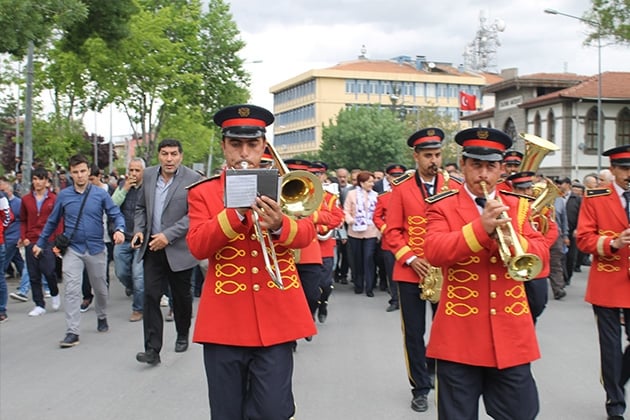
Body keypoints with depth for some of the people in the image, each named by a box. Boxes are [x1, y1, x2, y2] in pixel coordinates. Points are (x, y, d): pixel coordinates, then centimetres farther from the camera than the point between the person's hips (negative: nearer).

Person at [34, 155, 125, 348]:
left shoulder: (100, 194, -4)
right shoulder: (63, 195, 0)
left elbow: (116, 214, -5)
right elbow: (52, 222, 11)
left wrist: (119, 229, -26)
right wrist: (40, 243, 15)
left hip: (96, 249, 0)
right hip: (72, 250, 0)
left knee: (100, 288, 16)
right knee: (72, 290, -9)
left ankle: (102, 317, 41)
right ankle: (72, 332, -6)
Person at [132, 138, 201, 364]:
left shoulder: (193, 179, -10)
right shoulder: (148, 175, 6)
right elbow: (141, 207, 16)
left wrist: (168, 235, -19)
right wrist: (139, 229, 0)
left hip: (179, 249, -3)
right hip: (152, 248, 3)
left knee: (181, 296, 13)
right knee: (150, 296, -4)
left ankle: (183, 336, 36)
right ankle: (152, 349, 0)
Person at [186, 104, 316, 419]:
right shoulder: (203, 193, 5)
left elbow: (306, 234, -4)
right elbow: (197, 247, -9)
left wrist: (279, 226, -25)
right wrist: (236, 210, -20)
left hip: (276, 319, 0)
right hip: (224, 321, 0)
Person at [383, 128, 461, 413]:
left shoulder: (453, 187, 3)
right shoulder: (401, 188, -2)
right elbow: (392, 231, -3)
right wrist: (410, 258, -15)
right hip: (409, 272, -1)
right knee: (414, 333, 6)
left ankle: (434, 367, 36)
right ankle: (420, 387, 19)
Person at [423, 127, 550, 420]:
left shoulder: (518, 207, 10)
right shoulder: (443, 207, -1)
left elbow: (541, 256, 1)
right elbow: (433, 252, -17)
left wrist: (512, 239, -19)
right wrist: (481, 228, -26)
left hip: (511, 334, 3)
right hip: (460, 335, -3)